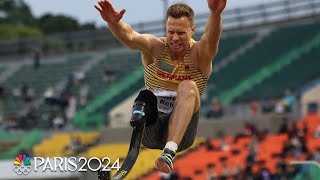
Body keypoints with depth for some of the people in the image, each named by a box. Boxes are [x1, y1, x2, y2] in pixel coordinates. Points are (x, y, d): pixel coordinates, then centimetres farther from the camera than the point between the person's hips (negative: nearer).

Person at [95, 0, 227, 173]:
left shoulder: (198, 54, -6)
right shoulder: (155, 47, -2)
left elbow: (211, 38, -30)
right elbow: (130, 37, -23)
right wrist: (114, 23, -46)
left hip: (181, 133, -1)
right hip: (151, 133, 1)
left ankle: (169, 152, -44)